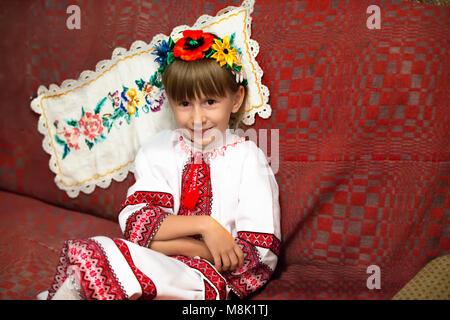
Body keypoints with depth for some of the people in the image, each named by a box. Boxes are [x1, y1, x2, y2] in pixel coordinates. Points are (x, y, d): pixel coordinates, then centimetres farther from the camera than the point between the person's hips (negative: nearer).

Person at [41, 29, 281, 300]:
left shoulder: (246, 158, 0)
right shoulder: (159, 150, 10)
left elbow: (260, 253, -9)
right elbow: (135, 224, -3)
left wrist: (163, 241, -11)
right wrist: (203, 224, -19)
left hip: (216, 280, -3)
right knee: (82, 251, -30)